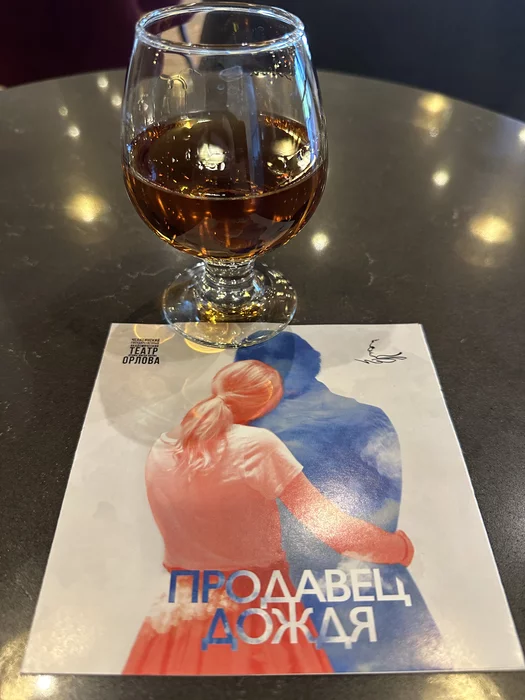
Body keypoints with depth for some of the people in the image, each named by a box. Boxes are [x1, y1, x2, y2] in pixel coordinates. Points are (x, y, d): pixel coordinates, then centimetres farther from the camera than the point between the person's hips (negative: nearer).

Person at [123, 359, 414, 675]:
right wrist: (401, 546, -4)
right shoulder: (258, 445, -20)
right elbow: (330, 526, -19)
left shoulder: (160, 450, -4)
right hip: (255, 610, -4)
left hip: (181, 611, 5)